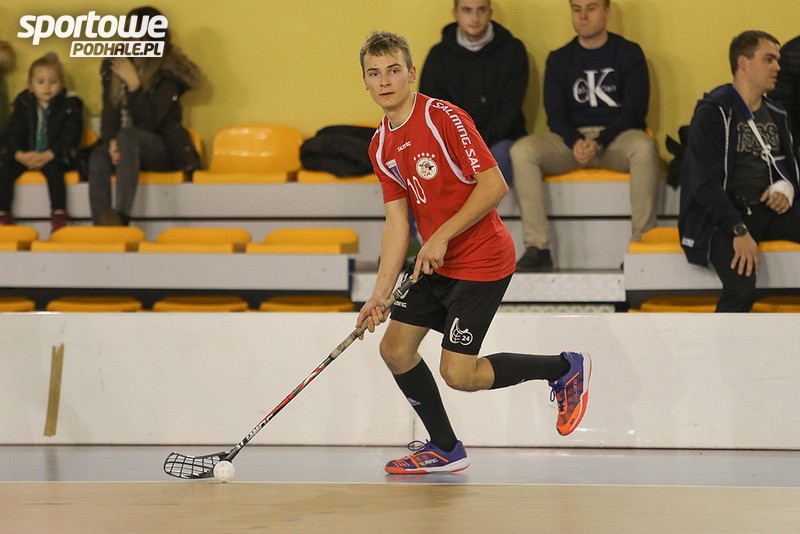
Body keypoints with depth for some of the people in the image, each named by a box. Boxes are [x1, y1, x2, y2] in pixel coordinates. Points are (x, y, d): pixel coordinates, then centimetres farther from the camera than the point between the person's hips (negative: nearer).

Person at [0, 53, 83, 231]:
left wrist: (48, 156, -26)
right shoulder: (23, 104, 5)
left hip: (56, 156, -3)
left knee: (52, 168, -35)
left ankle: (59, 213, -32)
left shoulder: (70, 105, -5)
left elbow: (70, 137, -12)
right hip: (26, 155, 3)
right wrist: (20, 155, -22)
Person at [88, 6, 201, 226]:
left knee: (128, 135, -36)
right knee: (98, 157, -30)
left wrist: (134, 84, -23)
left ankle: (121, 216, -53)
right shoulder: (114, 66, 6)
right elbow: (109, 112, 1)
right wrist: (111, 142, -18)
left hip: (163, 150, -4)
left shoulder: (168, 72, -8)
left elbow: (148, 122, -16)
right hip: (126, 147, 4)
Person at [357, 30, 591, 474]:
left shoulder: (444, 117, -17)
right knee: (395, 348, 7)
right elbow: (397, 221, 5)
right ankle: (445, 449, 24)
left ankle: (565, 368, 9)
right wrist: (380, 293, -4)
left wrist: (442, 236, -22)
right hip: (435, 264, 8)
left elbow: (494, 185, -21)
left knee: (457, 374, -11)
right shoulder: (380, 146, 6)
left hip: (481, 261, -8)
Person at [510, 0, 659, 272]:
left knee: (644, 147, -37)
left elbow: (635, 110, -3)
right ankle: (537, 247, -29)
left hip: (617, 137, -2)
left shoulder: (629, 53, 5)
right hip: (572, 139, 2)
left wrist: (599, 142, -17)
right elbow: (555, 114, 5)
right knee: (522, 150, -26)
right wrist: (575, 142, -17)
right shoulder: (559, 60, 12)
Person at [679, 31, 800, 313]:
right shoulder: (713, 112, -6)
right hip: (721, 216, -7)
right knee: (741, 289, -32)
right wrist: (738, 231, -25)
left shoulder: (776, 115, 15)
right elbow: (705, 182, -14)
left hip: (769, 210, 7)